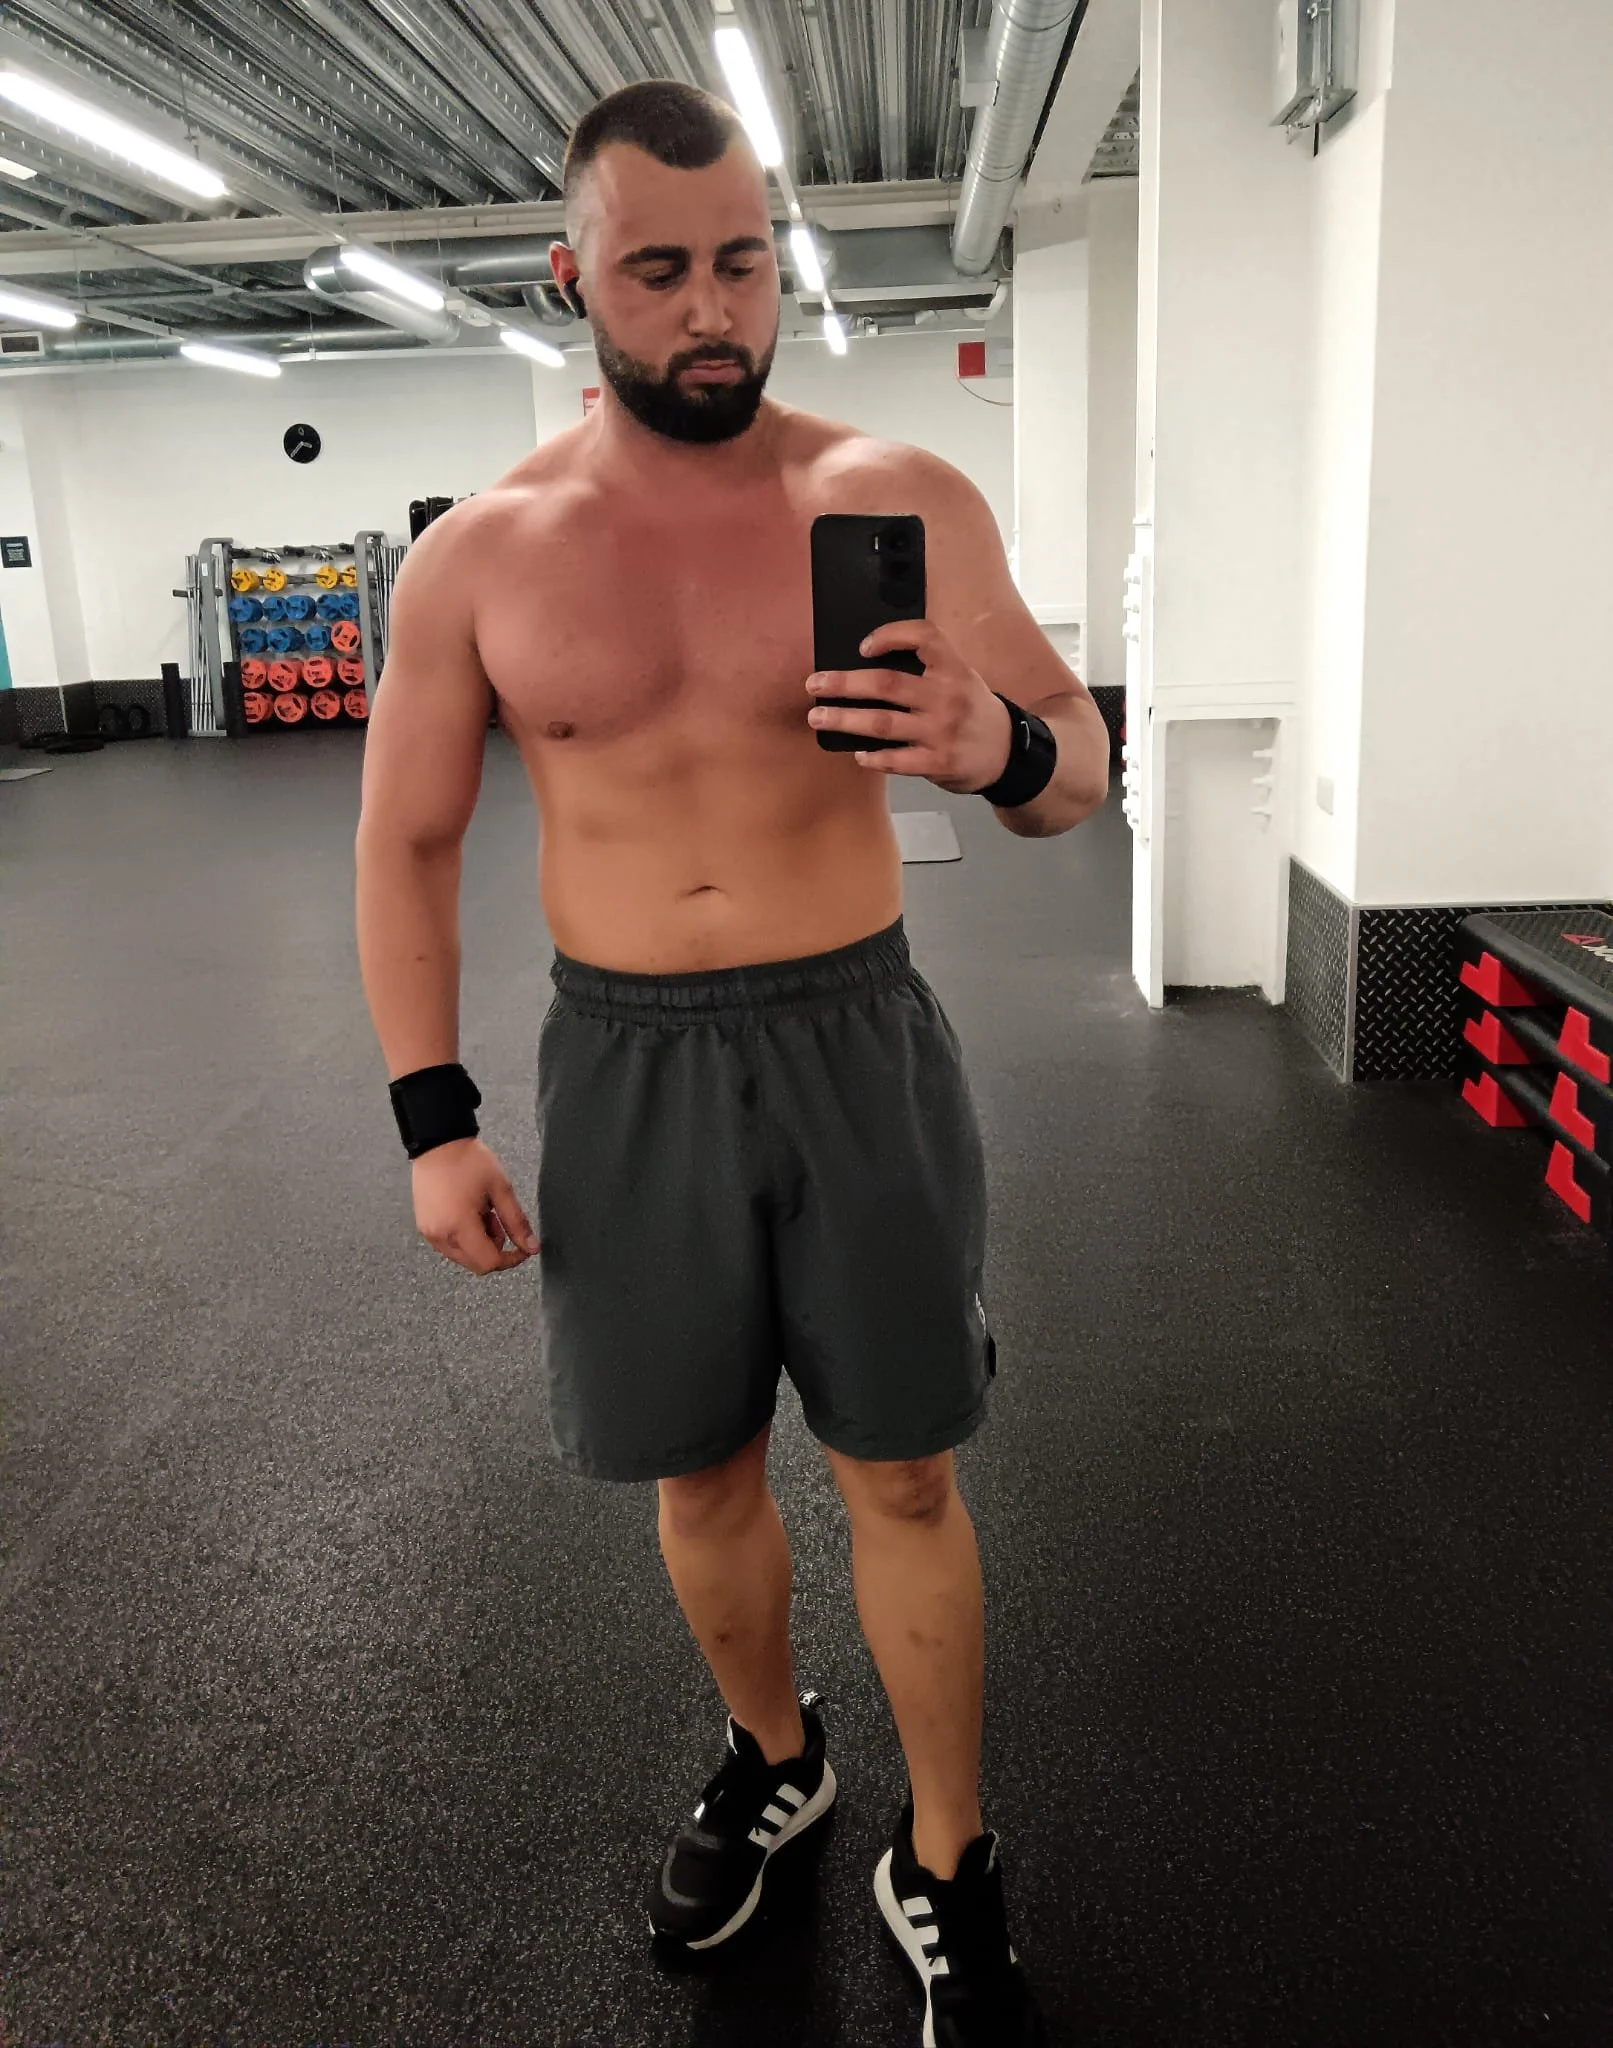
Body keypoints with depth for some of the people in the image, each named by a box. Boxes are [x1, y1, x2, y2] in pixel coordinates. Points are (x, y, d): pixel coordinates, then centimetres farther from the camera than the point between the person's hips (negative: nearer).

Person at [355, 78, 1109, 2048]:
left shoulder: (898, 500, -4)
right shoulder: (479, 554, -1)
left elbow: (1082, 768, -2)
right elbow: (406, 845, 6)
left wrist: (1000, 744, -27)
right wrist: (433, 1122, 0)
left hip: (858, 1041, -1)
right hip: (627, 1066, 2)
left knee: (903, 1475, 9)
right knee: (700, 1466, 16)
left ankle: (946, 1869, 31)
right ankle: (772, 1759, 45)